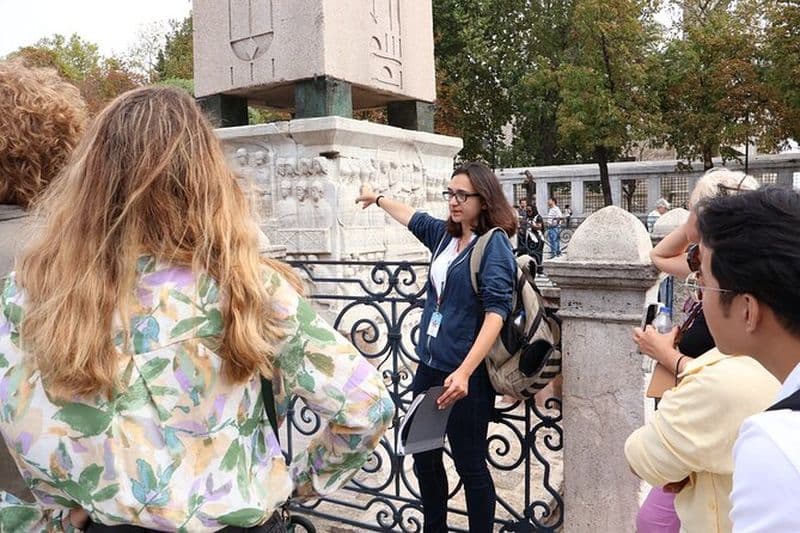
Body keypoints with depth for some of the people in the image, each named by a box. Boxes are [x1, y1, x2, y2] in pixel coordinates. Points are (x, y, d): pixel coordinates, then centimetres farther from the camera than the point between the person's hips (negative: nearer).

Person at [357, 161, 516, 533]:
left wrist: (463, 372, -31)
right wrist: (377, 198, 46)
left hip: (467, 373, -8)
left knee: (469, 464, 4)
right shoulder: (445, 234, 9)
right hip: (430, 366, 8)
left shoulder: (494, 243, -12)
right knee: (424, 457, 17)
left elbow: (496, 312, -22)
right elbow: (412, 217, 30)